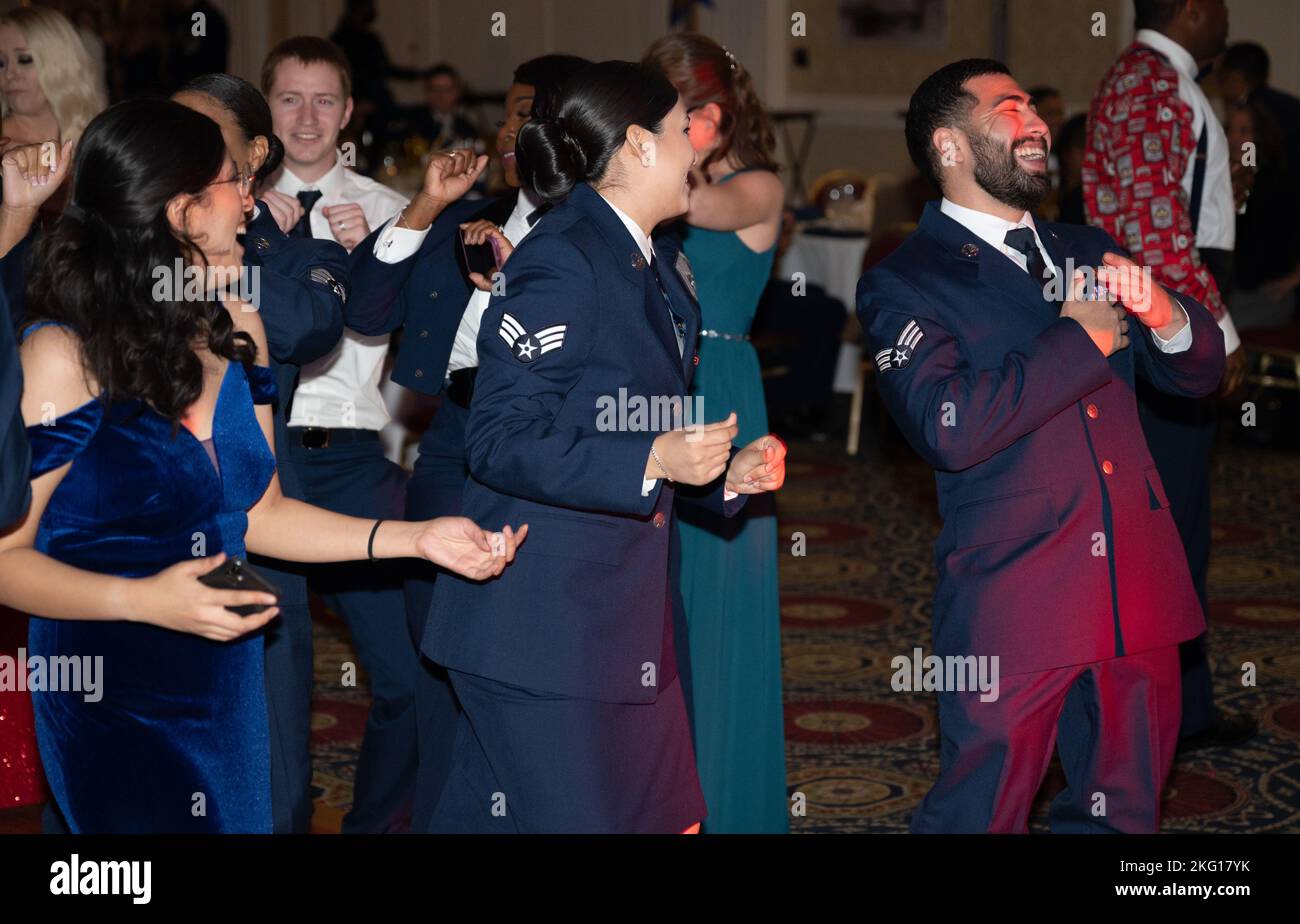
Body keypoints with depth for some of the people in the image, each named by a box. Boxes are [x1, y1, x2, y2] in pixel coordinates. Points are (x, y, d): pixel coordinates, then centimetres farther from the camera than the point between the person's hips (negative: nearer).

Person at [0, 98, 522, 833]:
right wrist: (141, 600, -29)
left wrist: (414, 539, -2)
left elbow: (256, 512, 7)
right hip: (112, 708, -7)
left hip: (229, 688, 7)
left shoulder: (235, 330, 2)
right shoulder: (64, 356, -18)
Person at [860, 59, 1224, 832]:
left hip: (1138, 594, 6)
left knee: (1124, 812, 15)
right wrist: (1079, 340, -12)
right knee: (979, 813, 1)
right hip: (1016, 607, -6)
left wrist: (1163, 317, -7)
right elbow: (949, 426, -20)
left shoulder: (1087, 251, 16)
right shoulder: (906, 283, -4)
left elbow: (1200, 372, 16)